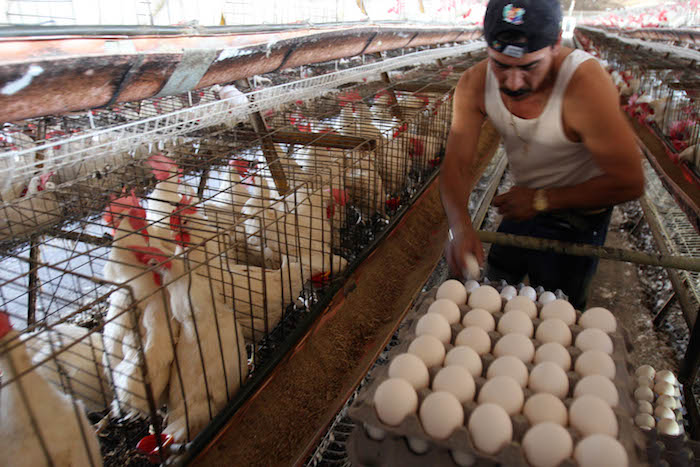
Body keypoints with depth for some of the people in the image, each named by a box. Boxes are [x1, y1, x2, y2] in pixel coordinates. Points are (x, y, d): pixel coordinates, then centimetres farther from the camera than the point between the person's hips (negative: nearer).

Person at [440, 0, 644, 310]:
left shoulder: (586, 85, -34)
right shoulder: (474, 84, -21)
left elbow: (629, 183, -28)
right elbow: (458, 164, -22)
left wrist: (541, 200, -28)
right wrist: (460, 225, -39)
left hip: (576, 217, -4)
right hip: (523, 203, 5)